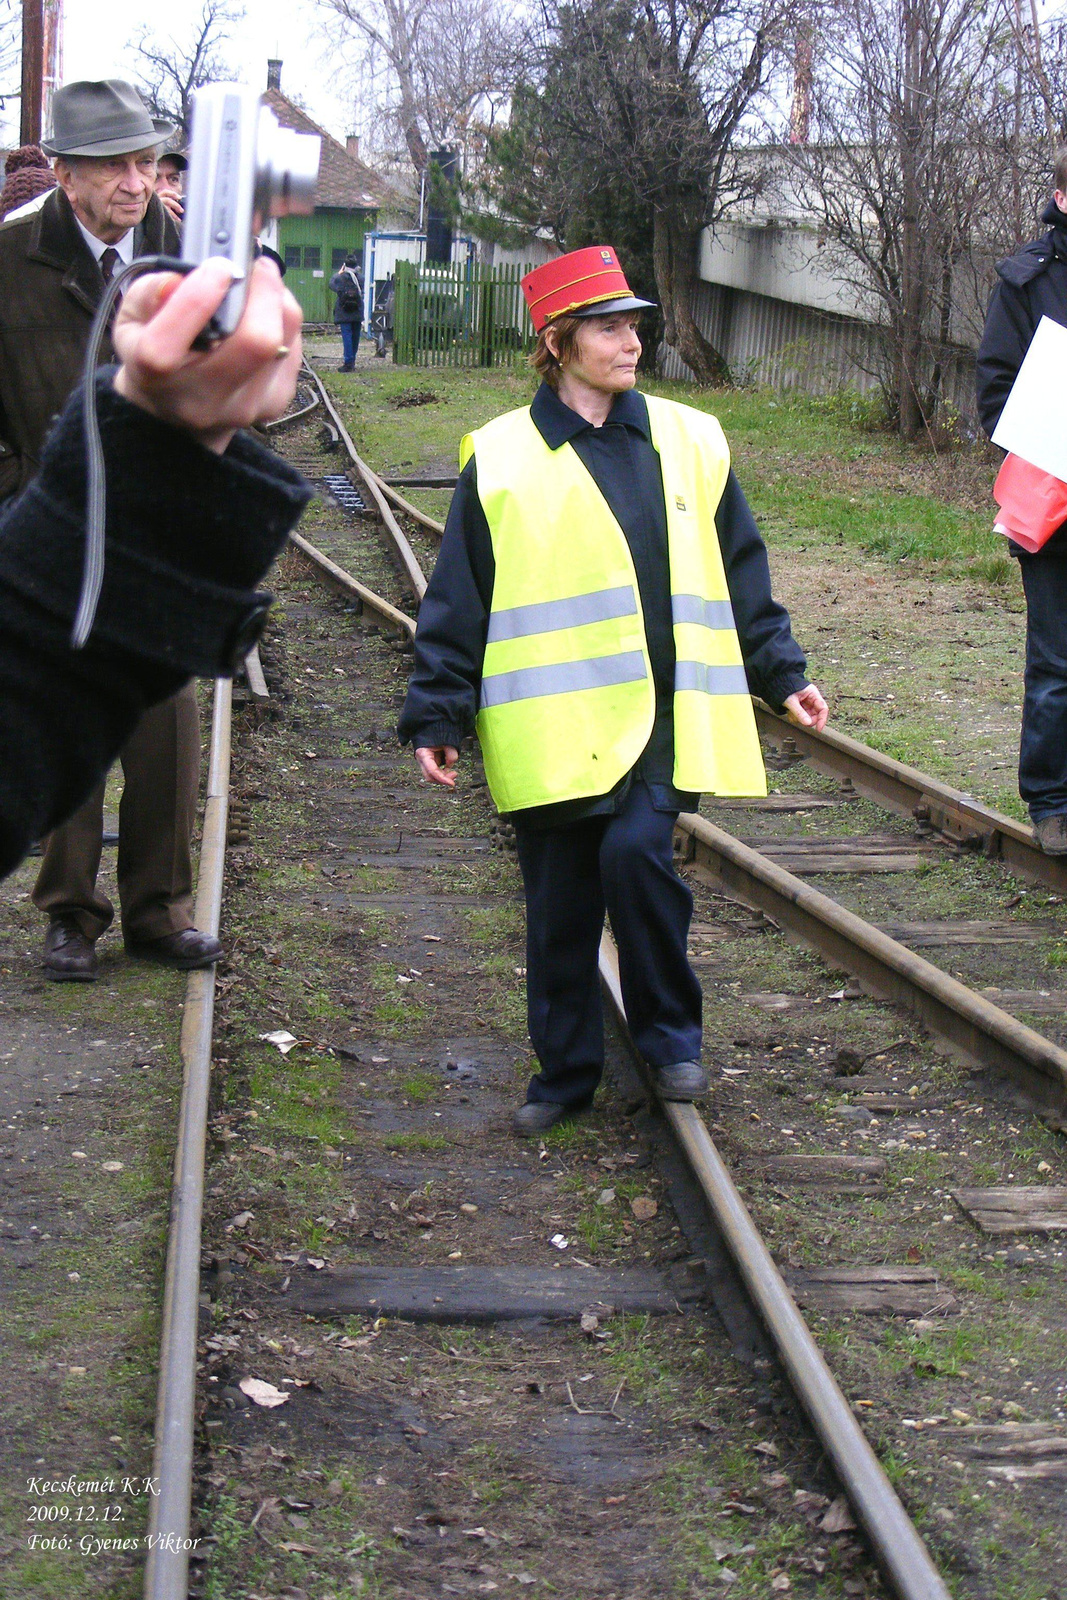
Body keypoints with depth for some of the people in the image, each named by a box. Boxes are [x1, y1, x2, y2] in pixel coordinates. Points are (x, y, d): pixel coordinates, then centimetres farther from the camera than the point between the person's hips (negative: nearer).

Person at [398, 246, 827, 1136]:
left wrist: (781, 674, 16)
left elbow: (740, 576, 18)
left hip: (663, 712, 0)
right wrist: (437, 716, 1)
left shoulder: (689, 443, 10)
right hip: (554, 722, 0)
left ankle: (671, 1037, 2)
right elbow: (458, 601, 4)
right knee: (559, 903, 6)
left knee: (635, 851, -20)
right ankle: (565, 1072, 23)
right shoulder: (502, 458, 3)